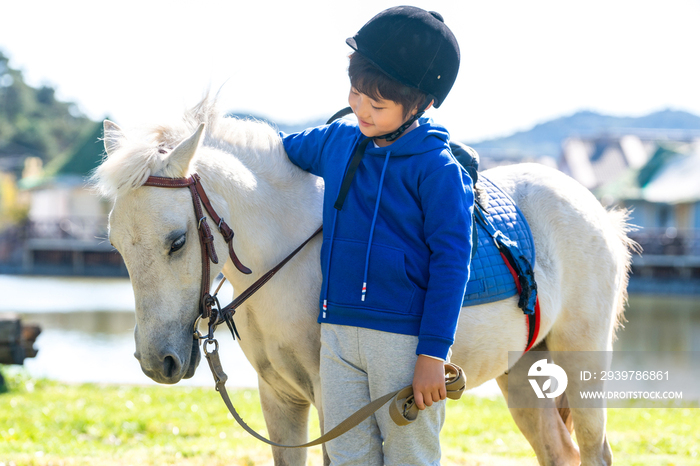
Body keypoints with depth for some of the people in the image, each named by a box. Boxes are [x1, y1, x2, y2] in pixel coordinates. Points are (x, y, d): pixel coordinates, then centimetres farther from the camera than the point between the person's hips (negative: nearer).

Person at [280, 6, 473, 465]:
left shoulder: (437, 169, -10)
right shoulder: (336, 142, 8)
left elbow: (451, 263, -11)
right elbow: (277, 149, 28)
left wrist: (433, 354, -14)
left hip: (404, 336, -6)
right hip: (338, 330, 6)